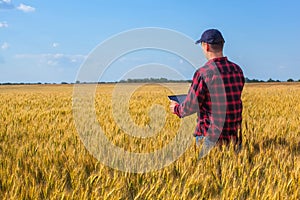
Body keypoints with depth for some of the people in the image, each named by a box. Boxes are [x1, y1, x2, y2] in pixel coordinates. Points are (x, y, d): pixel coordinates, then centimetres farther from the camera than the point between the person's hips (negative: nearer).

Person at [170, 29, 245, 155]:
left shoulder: (203, 73, -15)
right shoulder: (237, 70, 5)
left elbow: (191, 107, -10)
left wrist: (176, 109, 11)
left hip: (211, 135, -6)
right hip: (234, 133, 6)